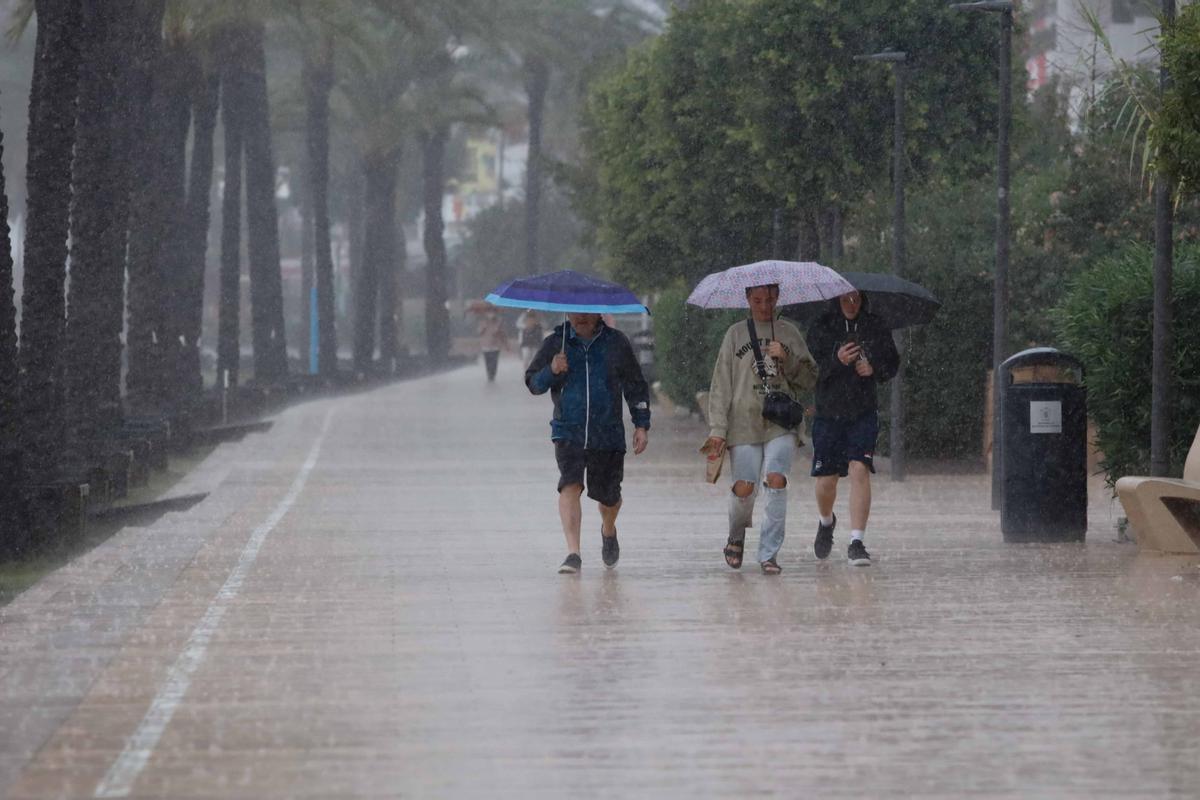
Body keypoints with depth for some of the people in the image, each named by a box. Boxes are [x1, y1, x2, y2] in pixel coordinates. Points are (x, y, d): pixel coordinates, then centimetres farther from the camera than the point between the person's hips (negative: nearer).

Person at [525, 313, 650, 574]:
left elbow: (635, 386, 10)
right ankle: (573, 552, -22)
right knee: (570, 484, -20)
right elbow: (532, 382, 3)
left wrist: (642, 425, 5)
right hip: (568, 432, -1)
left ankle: (608, 531, 43)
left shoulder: (616, 342, 4)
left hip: (608, 434, 1)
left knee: (607, 493, 8)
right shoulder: (555, 343, 3)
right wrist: (551, 371, -18)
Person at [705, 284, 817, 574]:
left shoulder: (789, 333, 12)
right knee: (744, 488, -8)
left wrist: (787, 359, -9)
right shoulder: (736, 333, 8)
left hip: (781, 422, 0)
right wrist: (717, 429, -3)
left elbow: (809, 378, 10)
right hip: (744, 421, 0)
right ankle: (736, 537, 23)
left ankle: (769, 553, -10)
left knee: (776, 480, -17)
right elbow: (721, 384, 4)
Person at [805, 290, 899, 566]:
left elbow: (892, 362, 12)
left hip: (864, 413, 0)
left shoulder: (875, 328, 3)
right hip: (828, 413, 0)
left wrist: (874, 369, -10)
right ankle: (826, 522, 38)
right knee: (826, 481, 5)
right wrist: (836, 361, -28)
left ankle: (856, 542, -17)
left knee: (860, 470, -17)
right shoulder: (821, 328, -1)